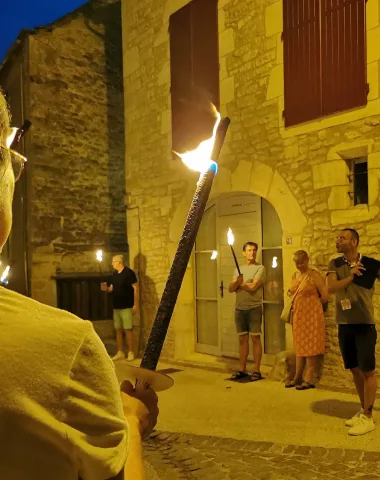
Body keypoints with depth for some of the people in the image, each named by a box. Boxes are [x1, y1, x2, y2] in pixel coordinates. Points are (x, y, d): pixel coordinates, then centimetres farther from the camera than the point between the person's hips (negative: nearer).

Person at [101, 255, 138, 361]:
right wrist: (106, 289, -2)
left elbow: (136, 288, -13)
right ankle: (120, 352, 17)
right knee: (118, 330, 9)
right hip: (116, 307, 8)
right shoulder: (115, 274, 12)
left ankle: (130, 353, 4)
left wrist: (135, 304, -17)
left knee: (128, 329, -5)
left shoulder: (129, 273, -11)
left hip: (126, 307, -8)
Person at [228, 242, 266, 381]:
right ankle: (242, 370, 16)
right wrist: (237, 281, -14)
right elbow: (231, 289, 7)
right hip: (239, 308, 6)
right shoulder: (239, 269, 15)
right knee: (242, 339, 10)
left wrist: (240, 284, -1)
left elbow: (253, 287, -17)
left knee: (255, 338, -2)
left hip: (254, 308, -5)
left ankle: (256, 371, 3)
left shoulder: (260, 268, -4)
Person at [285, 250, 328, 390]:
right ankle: (298, 377, 21)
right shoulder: (294, 276, 11)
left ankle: (309, 379, 5)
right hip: (298, 316, 7)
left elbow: (325, 296, -13)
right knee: (299, 346, 13)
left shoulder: (314, 275, -11)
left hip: (311, 316, -7)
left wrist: (312, 305, 1)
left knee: (310, 347, -1)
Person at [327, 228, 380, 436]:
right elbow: (331, 288, -10)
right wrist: (351, 276, -14)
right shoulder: (335, 264, 3)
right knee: (355, 370, 13)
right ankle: (363, 410, 27)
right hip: (344, 325, 4)